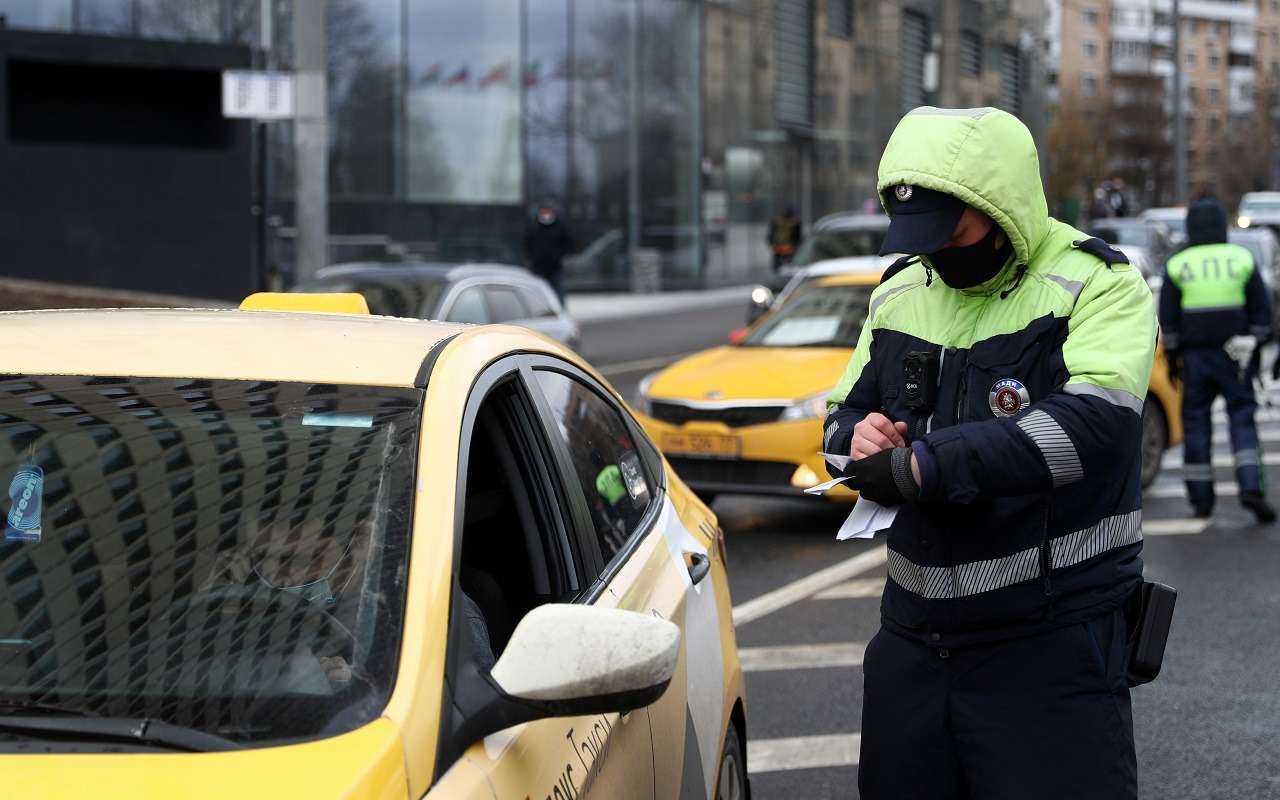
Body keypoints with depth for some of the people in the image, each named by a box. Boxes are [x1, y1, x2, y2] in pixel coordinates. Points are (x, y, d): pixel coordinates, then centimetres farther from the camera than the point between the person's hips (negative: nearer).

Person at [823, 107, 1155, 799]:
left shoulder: (1096, 285, -10)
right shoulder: (898, 294, 11)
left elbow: (1092, 424, -26)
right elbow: (843, 415, 21)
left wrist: (923, 464, -29)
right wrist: (855, 436, -6)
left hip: (1053, 643, -6)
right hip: (913, 633, 6)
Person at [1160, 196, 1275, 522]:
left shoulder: (1177, 265, 1)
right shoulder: (1242, 259, 2)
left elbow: (1167, 318, 2)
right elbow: (1261, 309, 3)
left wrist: (1171, 357, 9)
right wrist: (1256, 348, 11)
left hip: (1194, 355, 0)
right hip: (1234, 354, 0)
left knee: (1196, 423, 6)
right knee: (1242, 419, 2)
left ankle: (1201, 499, 7)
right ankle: (1251, 487, -15)